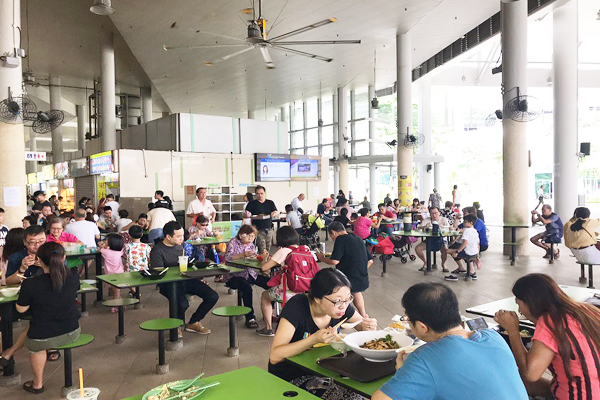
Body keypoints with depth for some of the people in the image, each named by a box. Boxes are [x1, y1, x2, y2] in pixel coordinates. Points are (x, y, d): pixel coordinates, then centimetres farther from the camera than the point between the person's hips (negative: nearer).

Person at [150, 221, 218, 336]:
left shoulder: (180, 246, 14)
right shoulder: (157, 251, -8)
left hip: (186, 280, 7)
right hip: (168, 283, -7)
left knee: (213, 296, -9)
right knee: (183, 303, -36)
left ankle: (193, 323, 12)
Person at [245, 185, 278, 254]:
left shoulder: (270, 203, 11)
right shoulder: (252, 203, 5)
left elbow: (277, 214, 3)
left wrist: (274, 214, -21)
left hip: (269, 229, 3)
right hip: (258, 230, -3)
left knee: (268, 249, 6)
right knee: (262, 250, -15)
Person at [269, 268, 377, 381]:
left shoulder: (342, 305, -9)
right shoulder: (297, 306, -25)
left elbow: (362, 326, 10)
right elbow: (274, 356, -30)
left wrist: (368, 327, -15)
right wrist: (314, 339, -39)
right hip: (289, 379, -5)